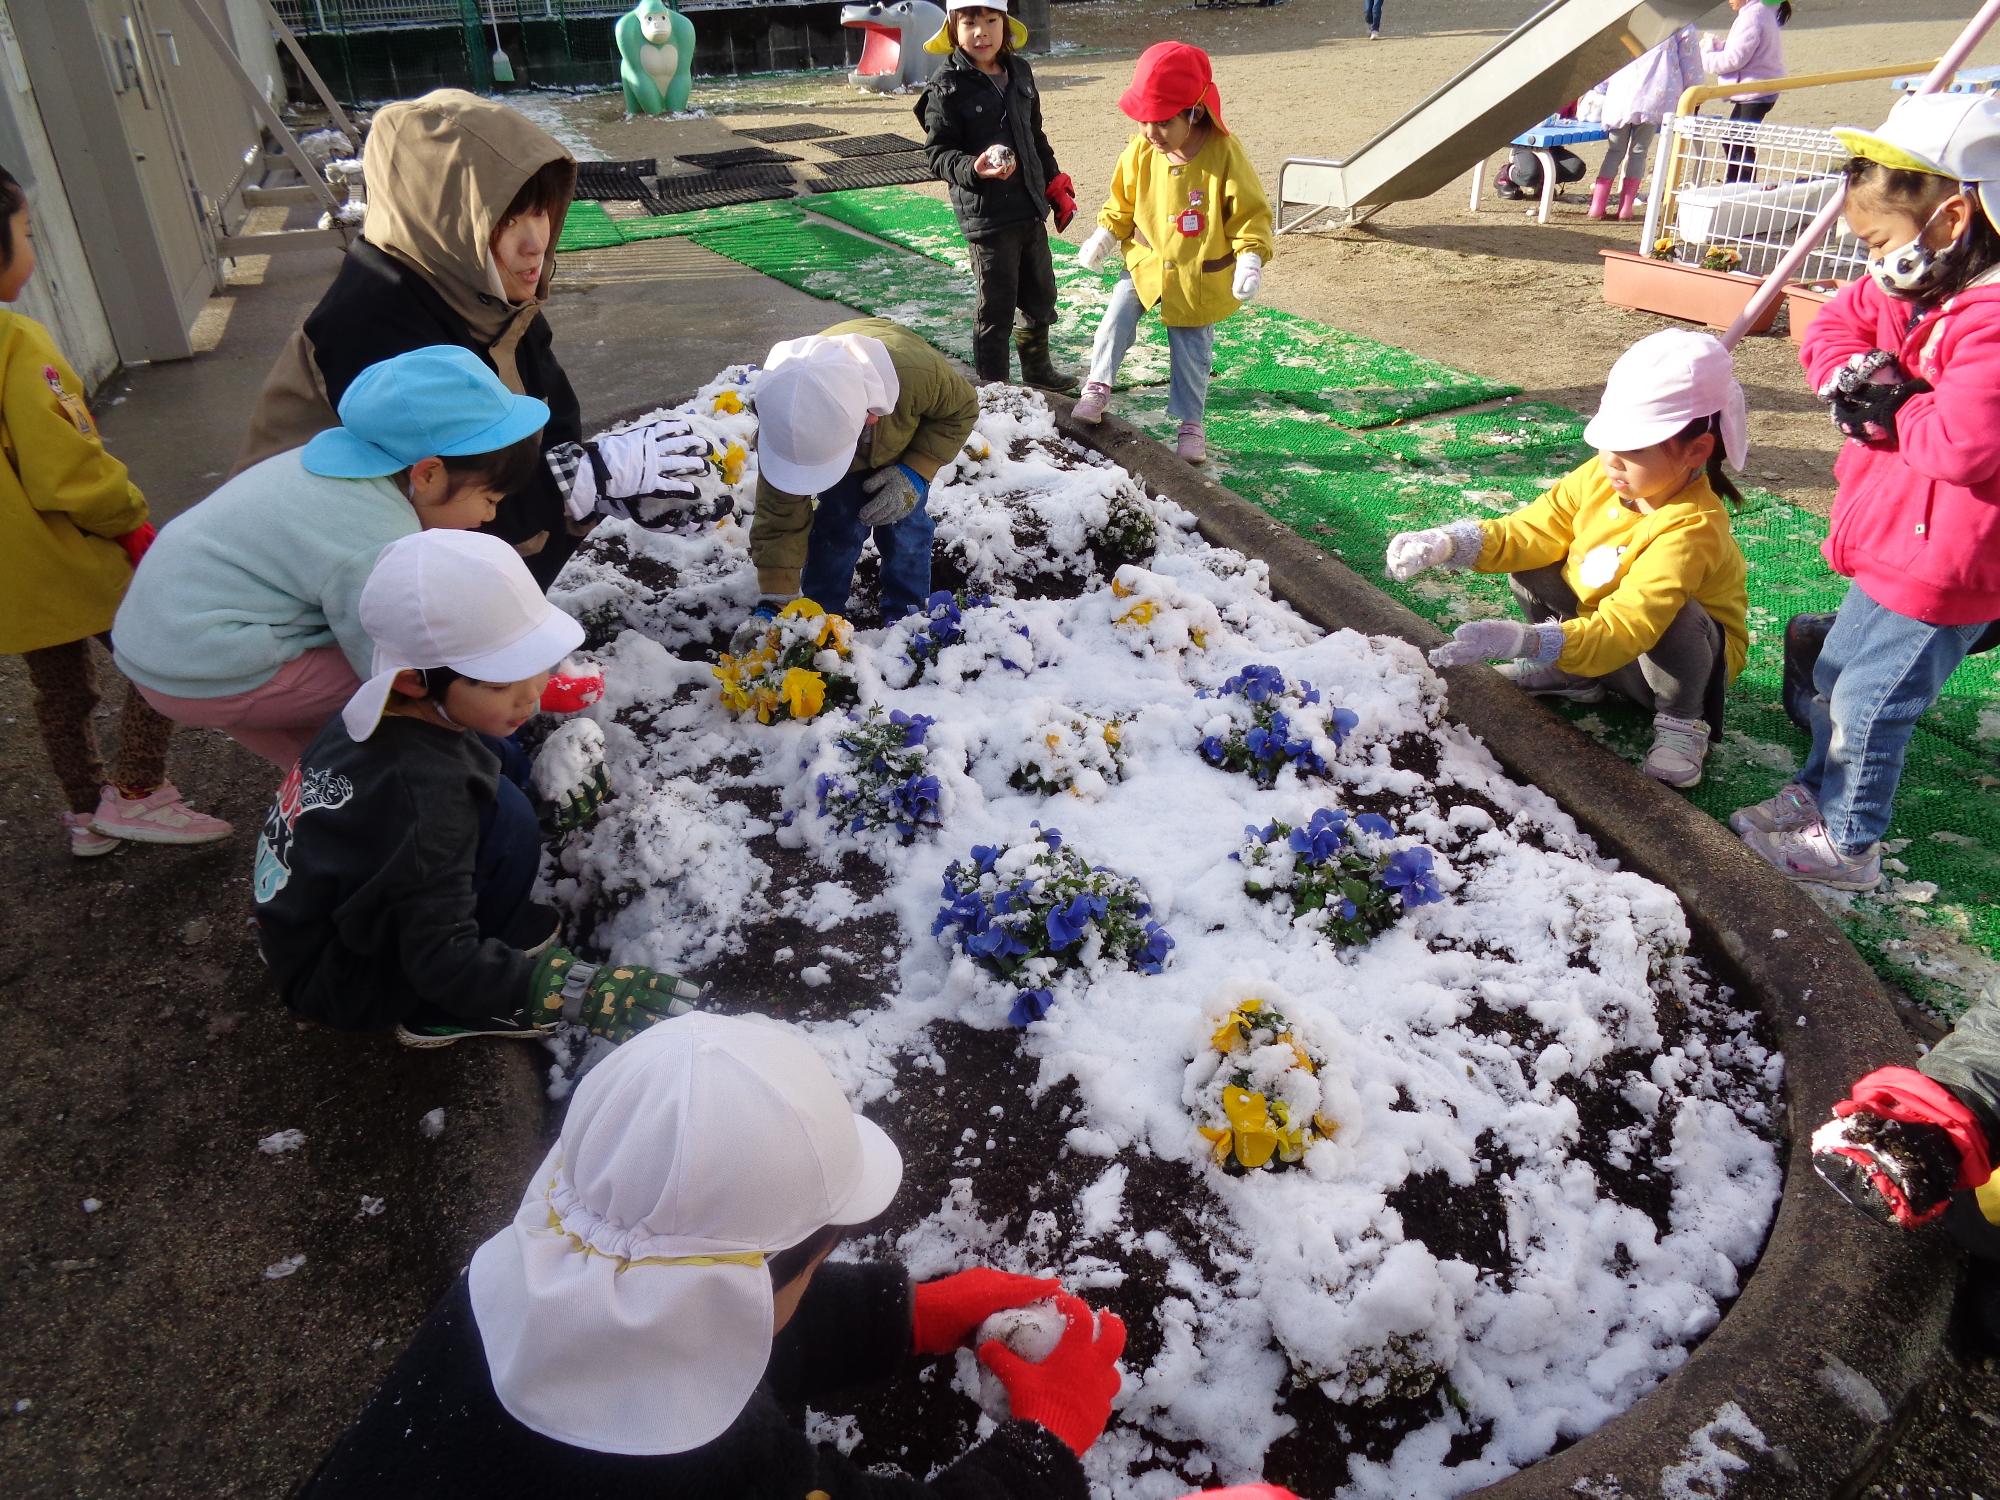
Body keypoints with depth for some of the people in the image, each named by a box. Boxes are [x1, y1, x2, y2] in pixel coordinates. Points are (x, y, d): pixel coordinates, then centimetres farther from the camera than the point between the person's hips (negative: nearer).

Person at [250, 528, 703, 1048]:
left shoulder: (391, 706, -12)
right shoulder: (425, 795, -35)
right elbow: (442, 963, -34)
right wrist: (577, 991, -41)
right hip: (341, 984, -8)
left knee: (497, 755, 1)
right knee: (504, 817, -26)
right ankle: (440, 1016, -8)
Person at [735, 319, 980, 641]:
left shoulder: (916, 370, -49)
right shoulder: (786, 423, -42)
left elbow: (961, 408, -24)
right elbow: (780, 519, -31)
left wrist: (915, 473, -33)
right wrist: (772, 606, -36)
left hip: (906, 441, 0)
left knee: (905, 527, -7)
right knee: (836, 526, -10)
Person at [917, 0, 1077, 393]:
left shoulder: (1019, 71, 8)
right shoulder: (947, 87, -11)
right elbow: (937, 153, -13)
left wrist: (1055, 185, 16)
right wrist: (973, 169, -31)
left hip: (1030, 208, 7)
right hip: (986, 215, -7)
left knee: (1041, 297, 19)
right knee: (996, 308, 0)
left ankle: (1037, 370, 38)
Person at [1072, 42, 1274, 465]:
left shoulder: (1224, 155, -19)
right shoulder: (1140, 152, -8)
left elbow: (1251, 214, -14)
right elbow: (1122, 201, 8)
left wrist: (1249, 260, -24)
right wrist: (1103, 236, -1)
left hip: (1200, 277, -3)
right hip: (1147, 260, 3)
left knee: (1192, 352, 8)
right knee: (1117, 315, -16)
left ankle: (1190, 424, 23)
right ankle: (1097, 388, 2)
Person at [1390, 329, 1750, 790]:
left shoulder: (1689, 529, -36)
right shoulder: (1601, 476, -17)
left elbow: (1622, 631, -46)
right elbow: (1530, 532, -11)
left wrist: (1524, 639, -59)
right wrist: (1447, 544, -29)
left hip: (1687, 649, -6)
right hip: (1596, 624, 6)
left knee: (1676, 617, -38)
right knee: (1530, 569, -10)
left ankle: (1681, 721, -9)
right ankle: (1571, 677, 9)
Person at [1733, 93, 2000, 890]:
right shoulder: (1910, 287, 2)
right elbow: (1832, 327, 12)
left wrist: (1895, 408, -17)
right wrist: (1854, 375, -8)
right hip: (1892, 541, 10)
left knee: (1870, 698, 1)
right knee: (1836, 676, 22)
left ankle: (1848, 845, 18)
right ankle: (1816, 792, 41)